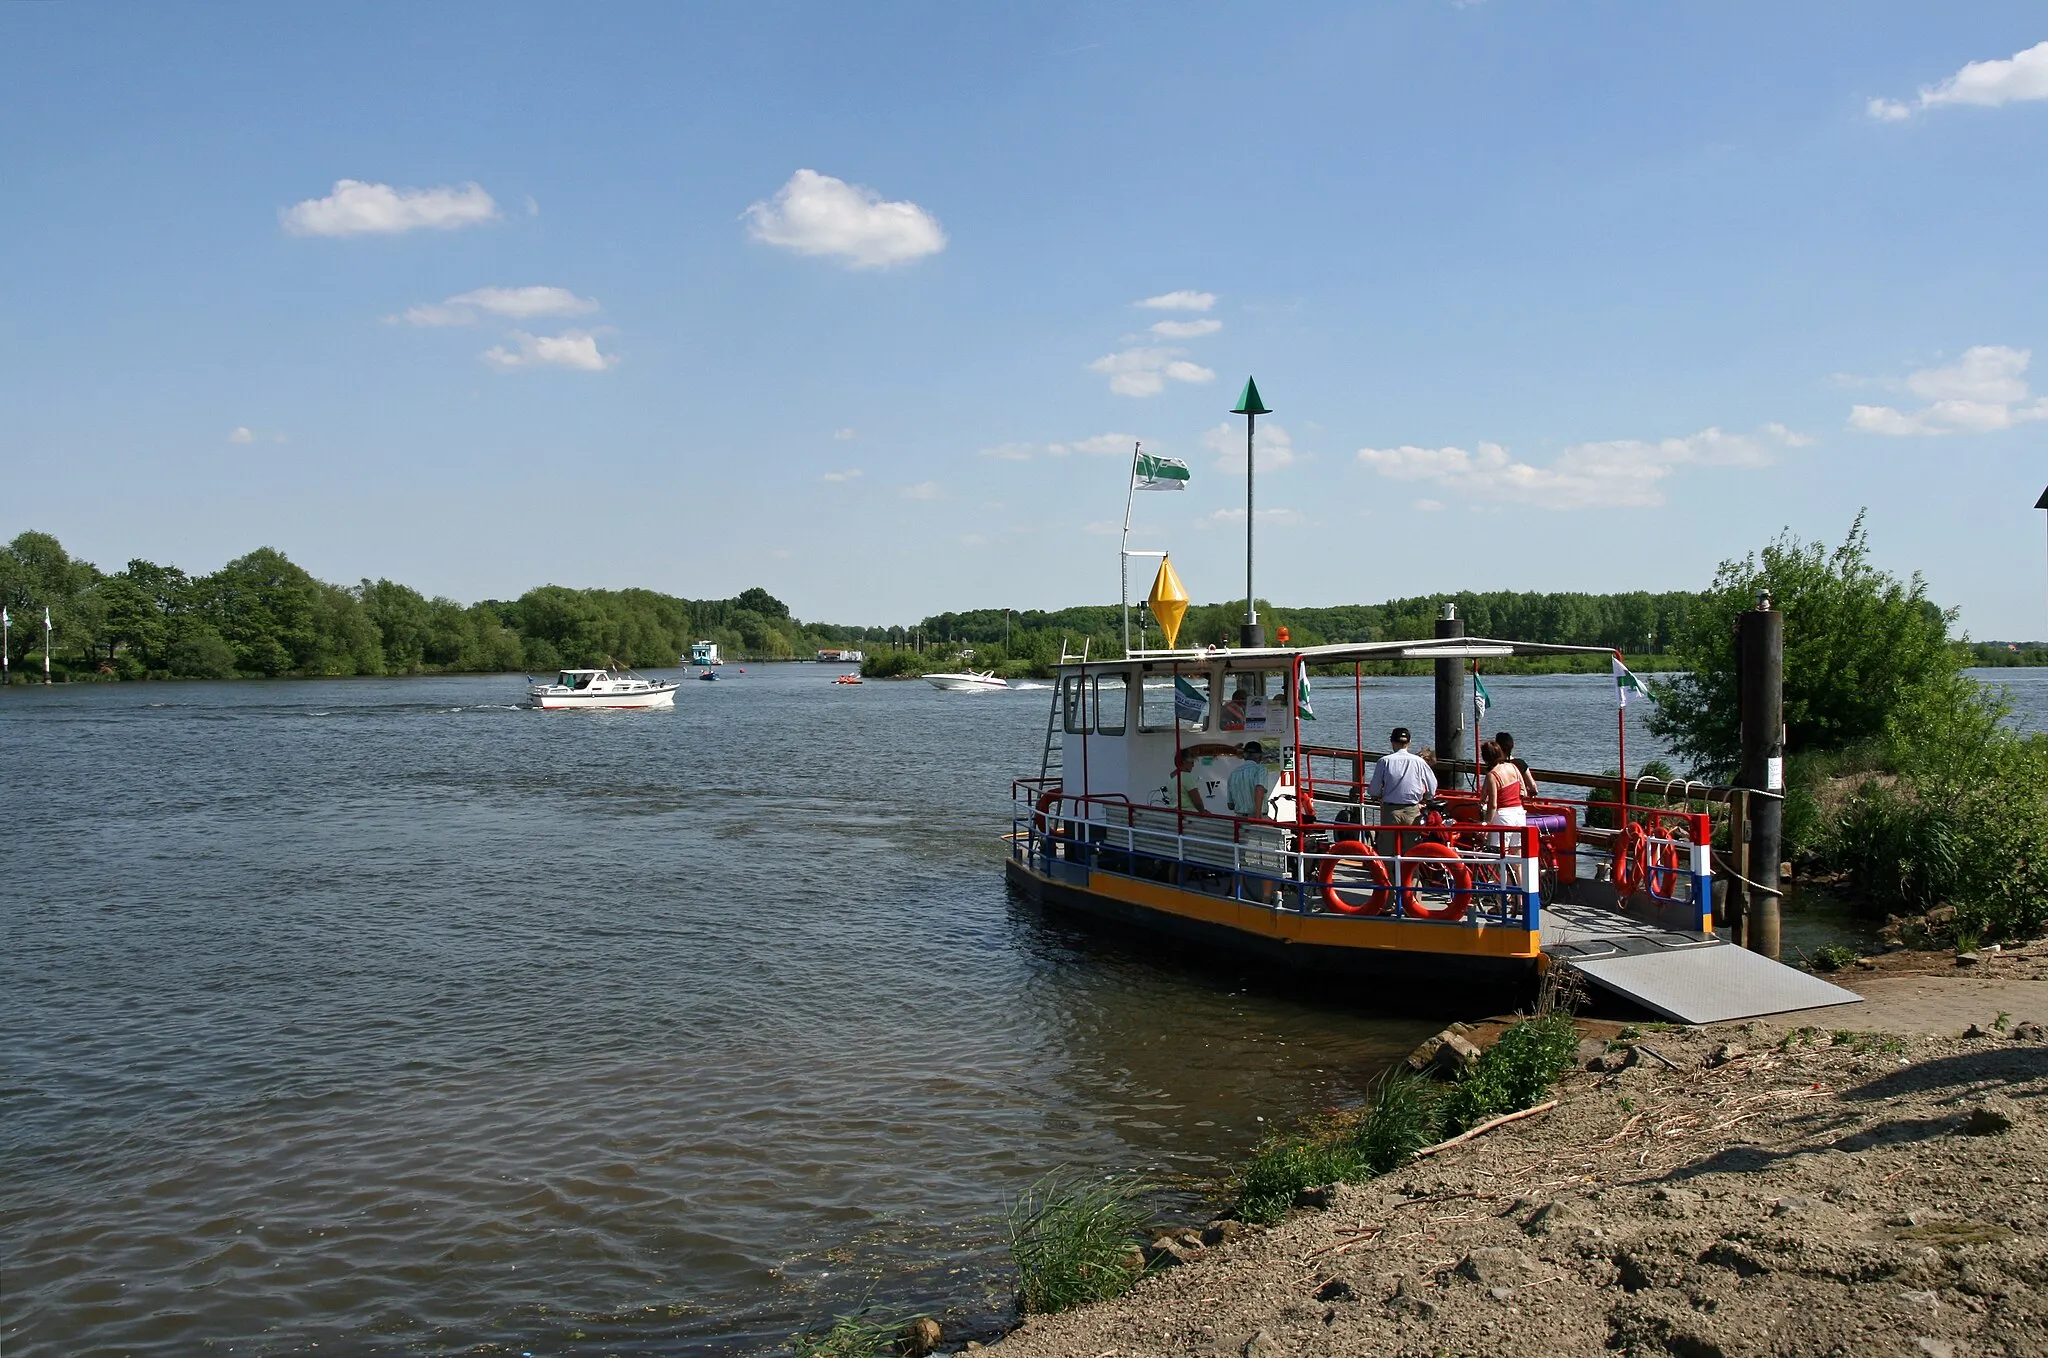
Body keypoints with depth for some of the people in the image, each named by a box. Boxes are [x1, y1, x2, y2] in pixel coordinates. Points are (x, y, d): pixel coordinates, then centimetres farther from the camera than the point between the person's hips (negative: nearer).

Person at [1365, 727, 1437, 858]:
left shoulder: (1384, 761, -6)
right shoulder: (1418, 761, -2)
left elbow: (1373, 790, -5)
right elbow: (1432, 789, 4)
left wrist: (1378, 797, 17)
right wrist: (1423, 799, 23)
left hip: (1390, 811, -1)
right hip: (1413, 812, 1)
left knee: (1386, 852, 4)